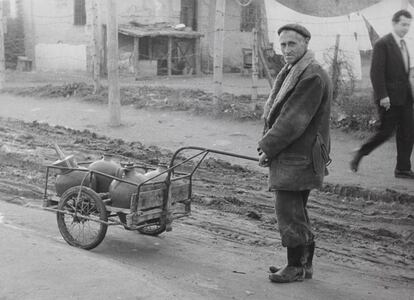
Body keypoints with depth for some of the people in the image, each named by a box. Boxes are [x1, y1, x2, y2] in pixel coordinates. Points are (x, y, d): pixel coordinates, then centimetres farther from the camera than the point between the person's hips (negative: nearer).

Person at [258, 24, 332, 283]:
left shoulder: (312, 76, -18)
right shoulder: (292, 72, 16)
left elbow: (293, 121, -21)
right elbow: (278, 113, 18)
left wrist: (267, 148, -13)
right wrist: (269, 145, 6)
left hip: (298, 158, -10)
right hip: (290, 156, 10)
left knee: (289, 213, -4)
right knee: (296, 212, 16)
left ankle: (298, 267, 8)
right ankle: (303, 264, 27)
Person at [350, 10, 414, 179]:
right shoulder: (383, 44, -10)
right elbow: (376, 72, -15)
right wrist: (382, 96, -20)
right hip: (389, 98, -8)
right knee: (386, 131, -5)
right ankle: (359, 155, 15)